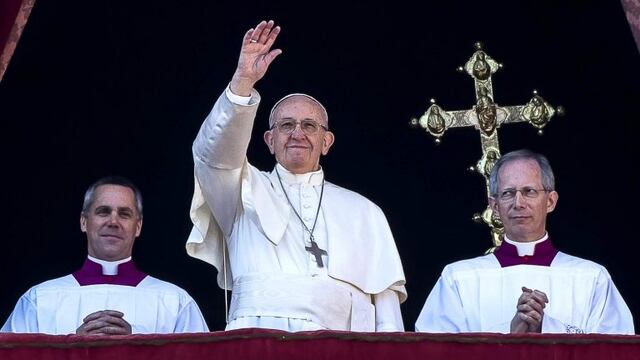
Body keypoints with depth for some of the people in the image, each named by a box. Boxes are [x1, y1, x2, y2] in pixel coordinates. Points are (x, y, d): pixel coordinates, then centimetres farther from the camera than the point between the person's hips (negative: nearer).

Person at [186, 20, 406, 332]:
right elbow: (215, 152, -1)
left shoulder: (363, 212, 22)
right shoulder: (247, 192, 19)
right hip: (253, 341, -1)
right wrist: (242, 82, -12)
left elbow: (385, 296, 15)